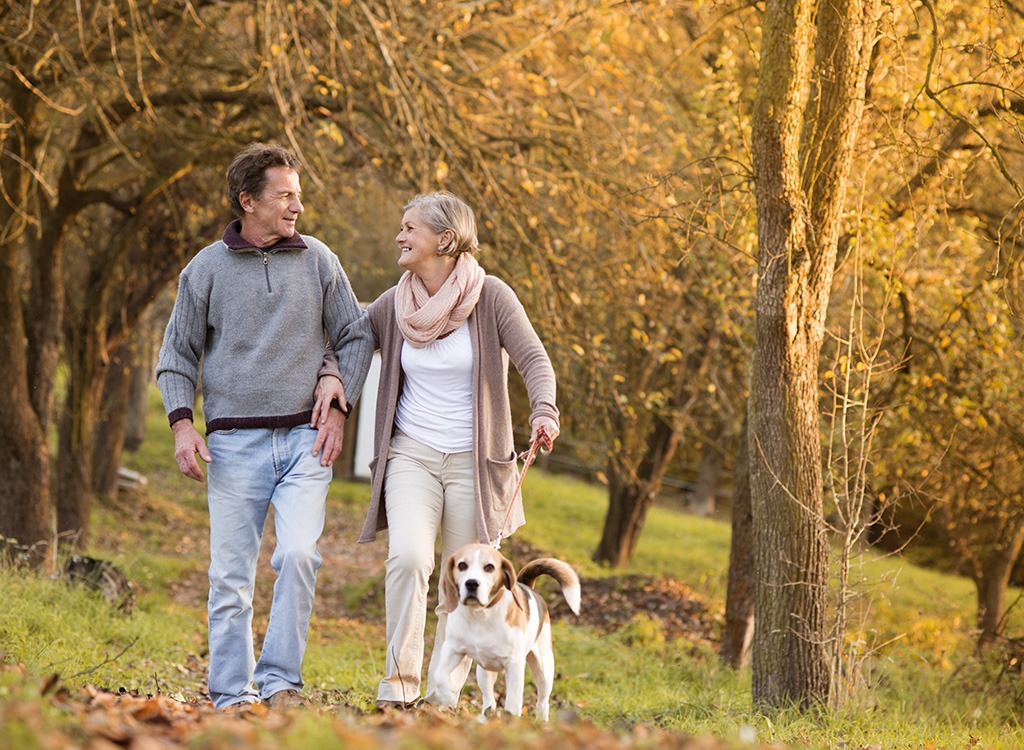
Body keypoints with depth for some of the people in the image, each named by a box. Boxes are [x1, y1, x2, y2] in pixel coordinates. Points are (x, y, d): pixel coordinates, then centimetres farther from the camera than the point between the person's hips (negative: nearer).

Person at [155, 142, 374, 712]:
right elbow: (178, 353, 10)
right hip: (235, 444, 0)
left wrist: (339, 408, 3)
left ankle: (280, 681, -8)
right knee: (231, 575, 0)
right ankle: (233, 697, 7)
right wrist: (182, 423, -3)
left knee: (298, 555, -18)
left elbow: (356, 338, 14)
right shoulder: (206, 269, 5)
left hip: (305, 438, 0)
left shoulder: (318, 260, 8)